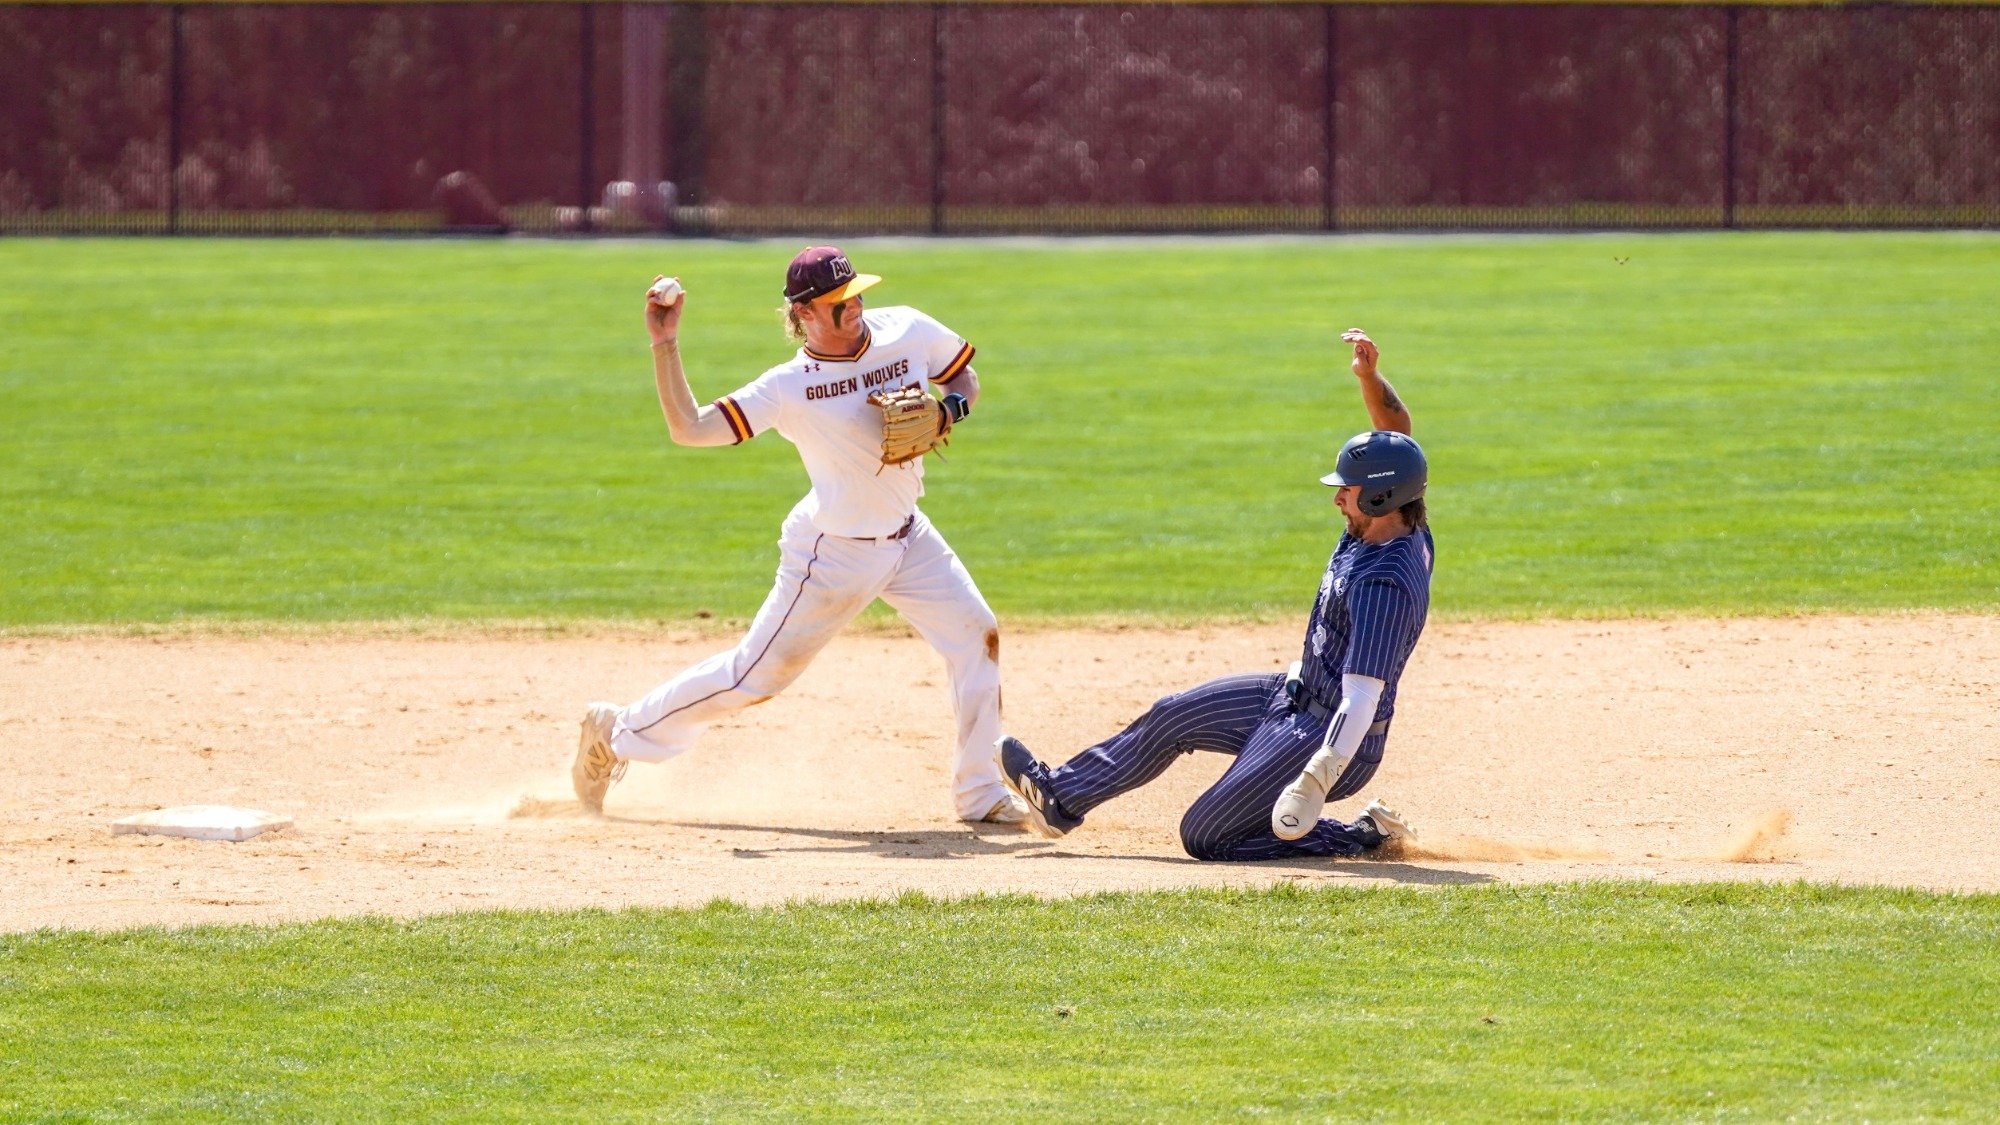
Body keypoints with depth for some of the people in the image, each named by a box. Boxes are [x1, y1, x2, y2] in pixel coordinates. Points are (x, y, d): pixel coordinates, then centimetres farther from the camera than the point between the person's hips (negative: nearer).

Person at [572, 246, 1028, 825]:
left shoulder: (907, 331, -7)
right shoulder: (791, 386, -20)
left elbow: (966, 378, 11)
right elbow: (689, 428, -23)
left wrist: (950, 408, -12)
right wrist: (665, 345, -30)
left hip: (907, 537, 5)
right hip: (832, 554, -5)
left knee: (976, 634, -9)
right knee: (758, 674, 0)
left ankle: (979, 793, 3)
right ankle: (618, 731, 18)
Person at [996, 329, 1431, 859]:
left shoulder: (1385, 585, -32)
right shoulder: (1400, 524, -5)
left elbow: (1362, 697, -36)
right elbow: (1396, 428, 8)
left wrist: (1317, 780, -42)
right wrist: (1370, 378, -10)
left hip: (1327, 733, -10)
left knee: (1203, 836, -5)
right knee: (1174, 716, 18)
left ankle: (1365, 835, -1)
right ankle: (1061, 798, 34)